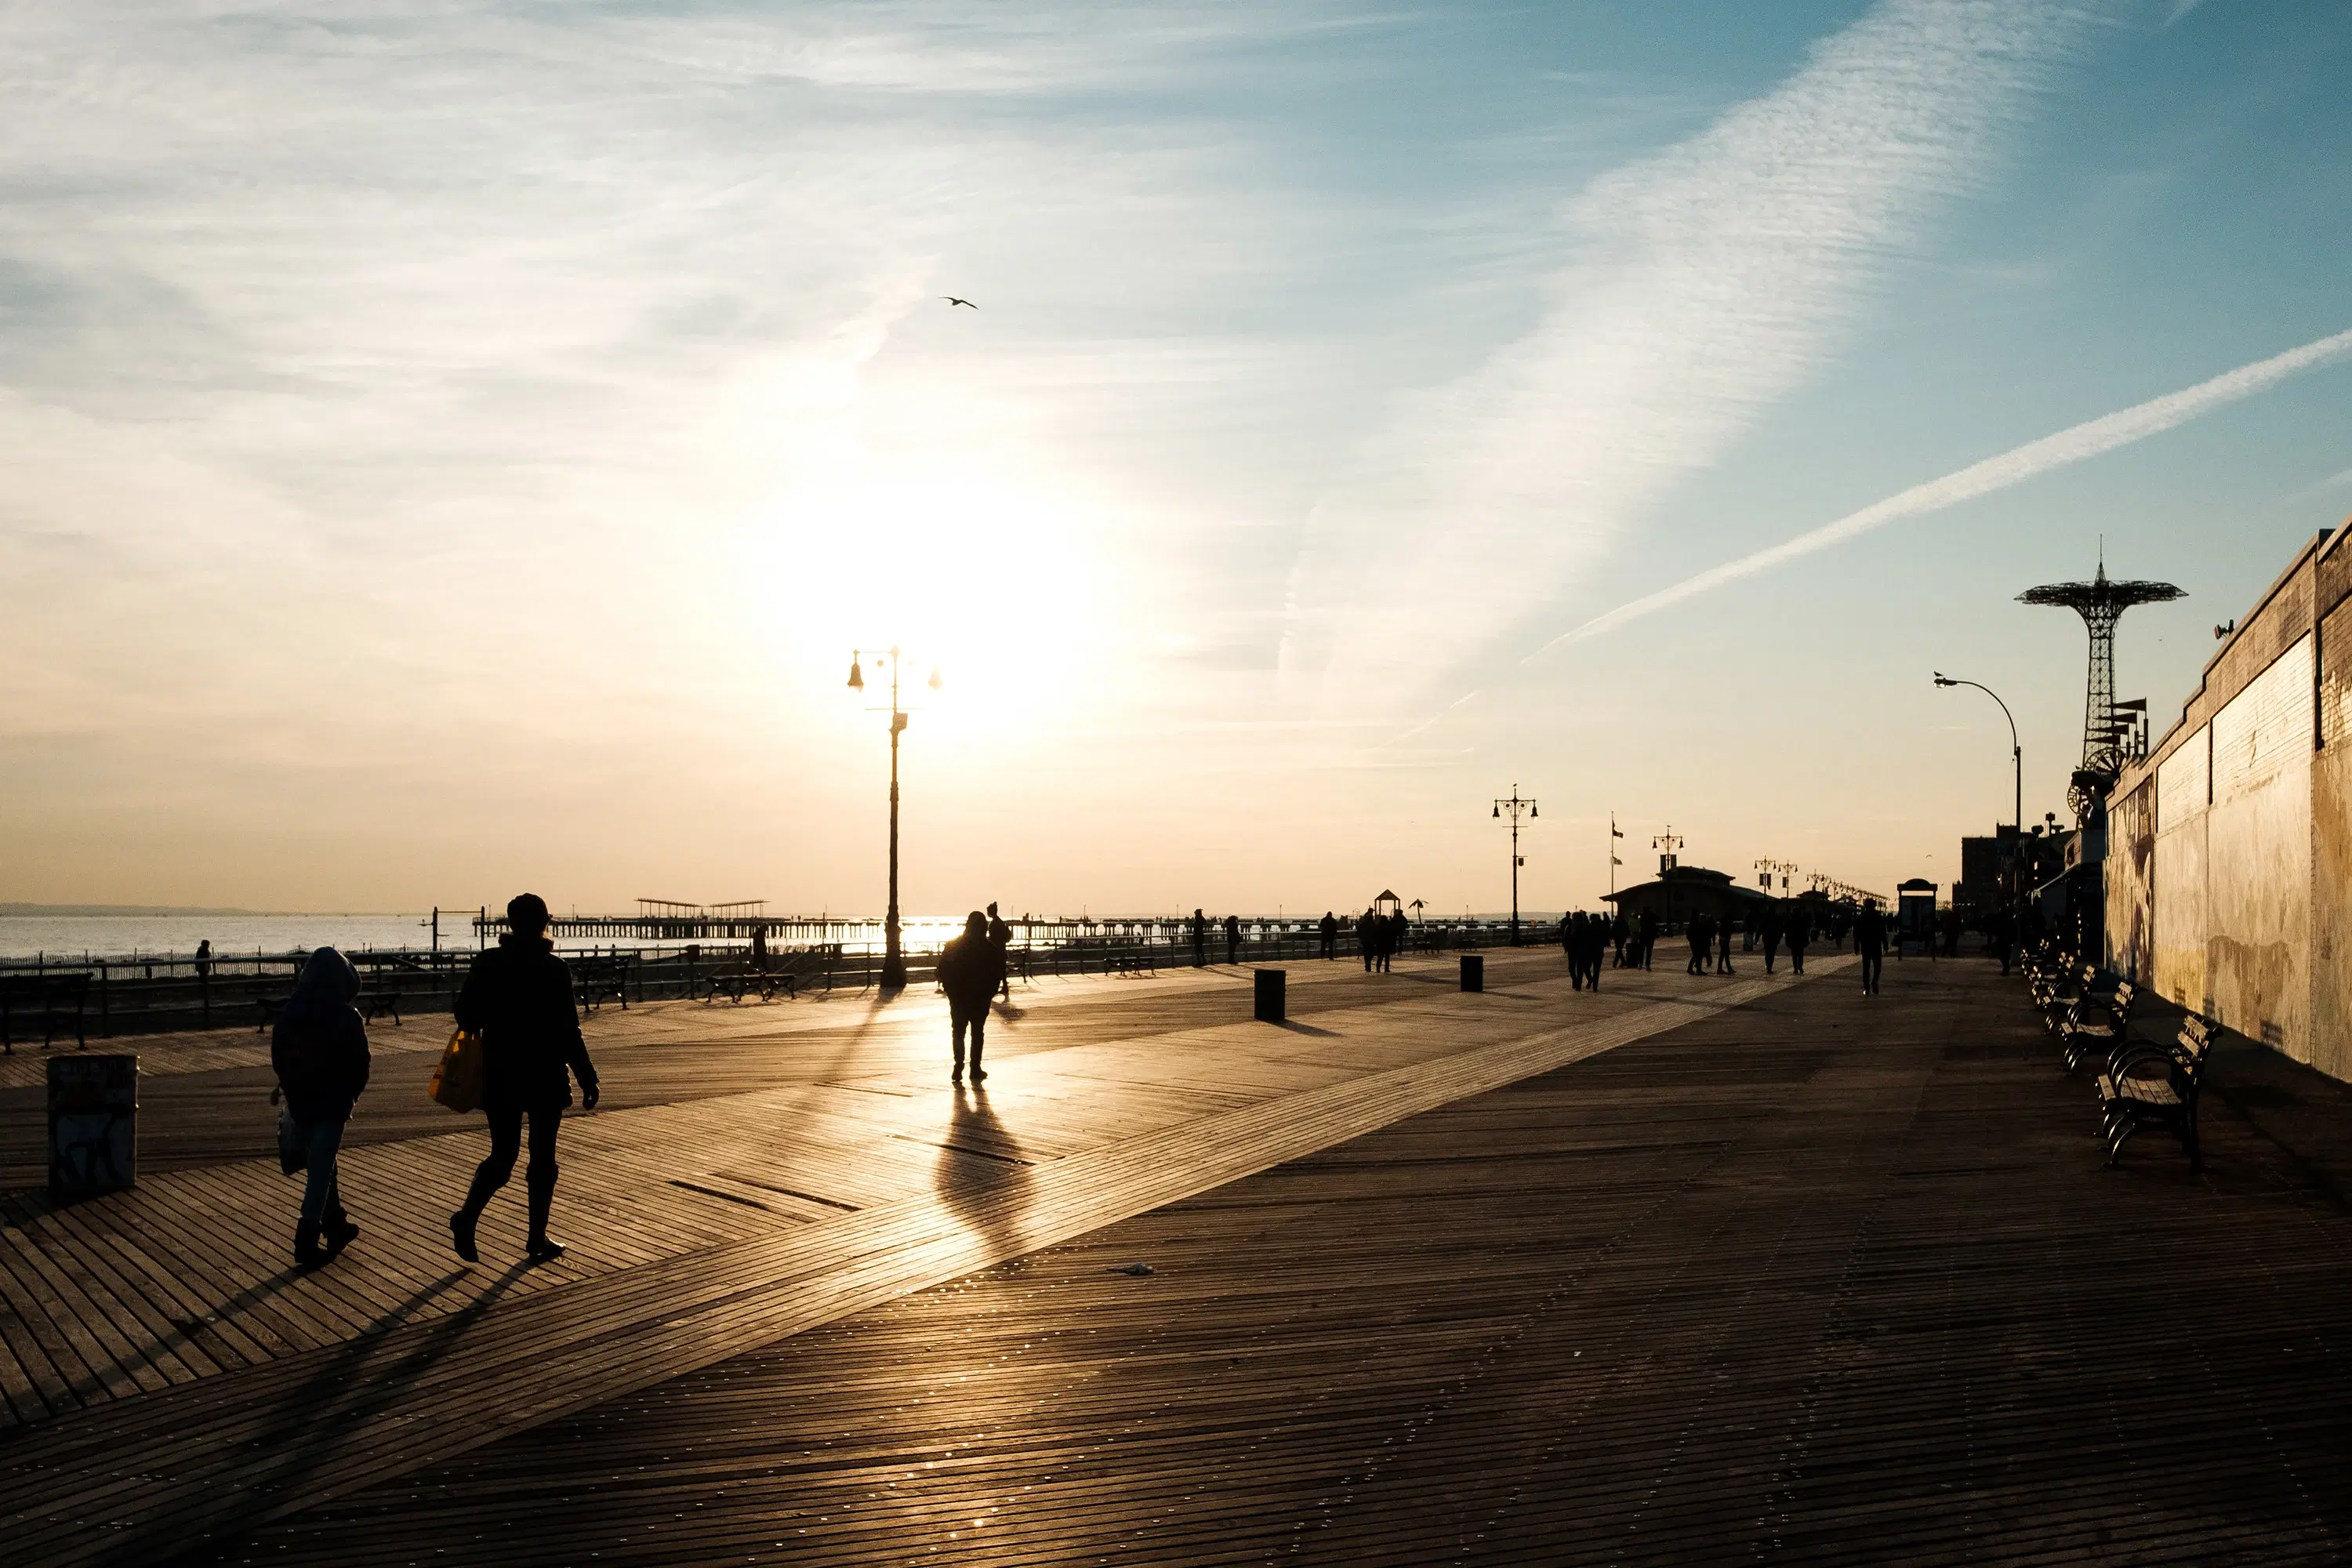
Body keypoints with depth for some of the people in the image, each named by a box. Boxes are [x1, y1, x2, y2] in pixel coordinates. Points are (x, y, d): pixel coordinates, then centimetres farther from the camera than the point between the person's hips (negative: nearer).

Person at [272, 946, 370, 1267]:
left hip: (299, 1101, 5)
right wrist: (353, 1091, 9)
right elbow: (360, 1063, -9)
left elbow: (278, 1057, 9)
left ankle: (336, 1226, 30)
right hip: (332, 1103, -5)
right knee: (320, 1171, -2)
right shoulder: (347, 1017, -14)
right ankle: (307, 1240, -5)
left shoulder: (289, 1013, 1)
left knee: (320, 1167, 19)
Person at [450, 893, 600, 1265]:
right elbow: (567, 1030, -12)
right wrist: (588, 1080, -8)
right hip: (545, 1078, -3)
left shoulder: (487, 964, 0)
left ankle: (468, 1216, -9)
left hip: (499, 1078, 3)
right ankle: (537, 1239, 11)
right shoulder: (553, 969, -11)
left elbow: (465, 1015, 5)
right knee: (542, 1157, 8)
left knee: (502, 1155, 13)